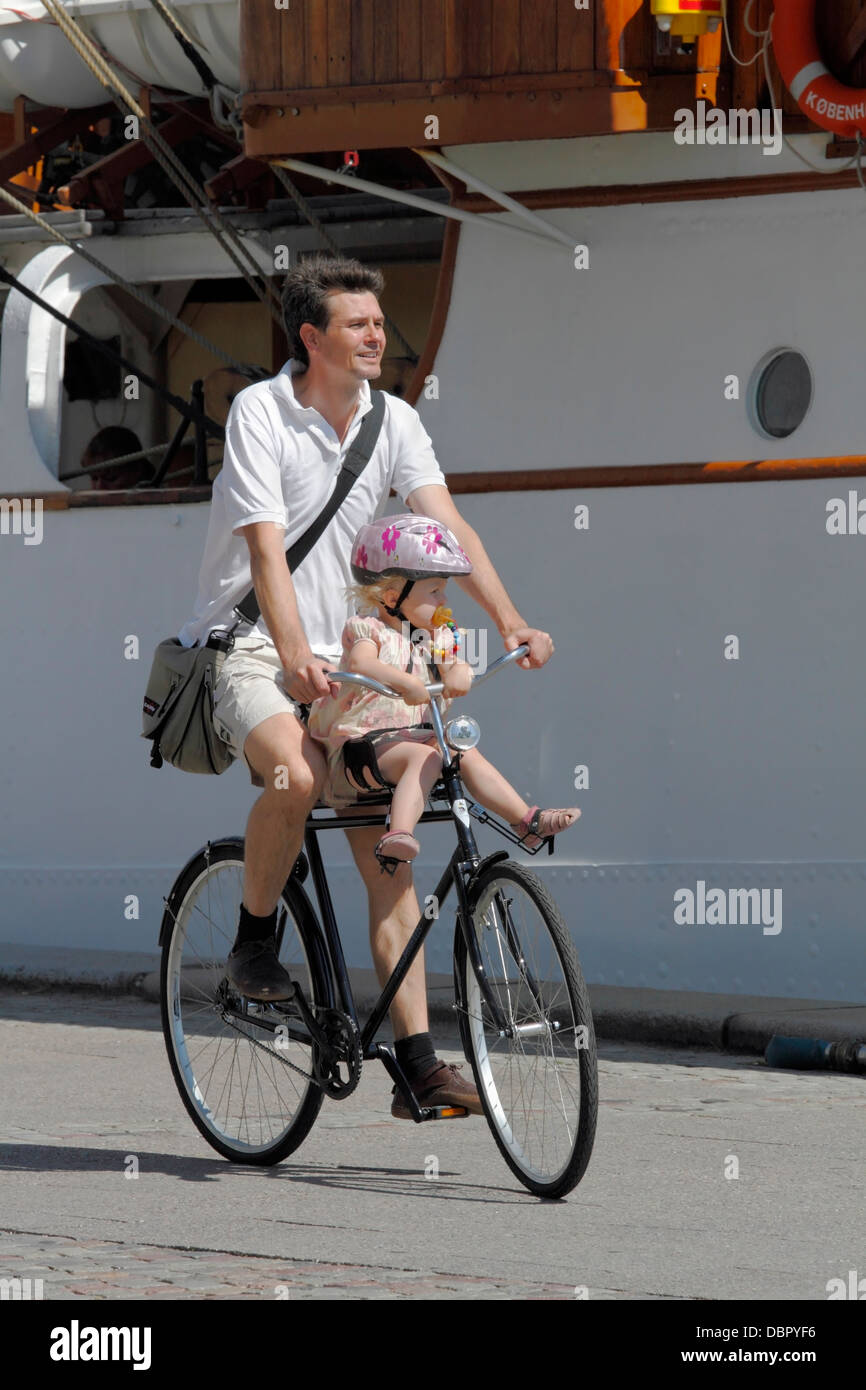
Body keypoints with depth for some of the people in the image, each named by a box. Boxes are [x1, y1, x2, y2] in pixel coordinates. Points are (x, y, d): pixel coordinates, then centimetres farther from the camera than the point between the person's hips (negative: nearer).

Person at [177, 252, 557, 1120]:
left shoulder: (393, 421, 3)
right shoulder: (259, 412, -11)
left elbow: (448, 527, -5)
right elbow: (266, 547, -21)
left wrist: (511, 623, -21)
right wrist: (295, 654, -35)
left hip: (346, 659, 5)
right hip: (249, 647, -5)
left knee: (388, 853, -4)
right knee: (296, 778, -36)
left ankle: (417, 1063, -5)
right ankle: (252, 943, -10)